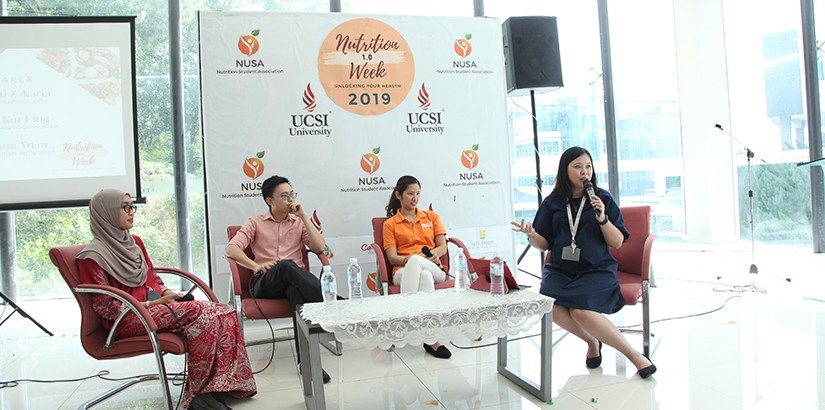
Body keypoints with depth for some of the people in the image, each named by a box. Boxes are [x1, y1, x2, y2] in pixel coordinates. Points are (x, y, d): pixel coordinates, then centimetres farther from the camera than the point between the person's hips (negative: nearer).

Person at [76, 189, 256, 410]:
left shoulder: (134, 241, 18)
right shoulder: (92, 256, -5)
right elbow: (105, 306, -9)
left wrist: (169, 294, 1)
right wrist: (149, 304, -16)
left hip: (157, 304, 7)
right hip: (128, 319, -7)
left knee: (224, 314, -18)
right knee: (200, 311, -30)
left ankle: (217, 386, -21)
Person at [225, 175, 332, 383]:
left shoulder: (299, 222, 22)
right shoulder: (255, 222, 17)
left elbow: (320, 247, 4)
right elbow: (231, 248, 0)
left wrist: (303, 216, 4)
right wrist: (255, 265, -17)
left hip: (296, 281, 1)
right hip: (265, 283, -1)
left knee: (296, 292, -40)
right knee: (287, 265, -39)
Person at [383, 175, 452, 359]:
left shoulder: (431, 216, 20)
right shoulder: (390, 224, 14)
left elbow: (442, 247, 11)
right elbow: (392, 258, 3)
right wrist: (410, 258, -19)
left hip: (434, 269, 1)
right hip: (403, 271, -1)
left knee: (416, 262, -38)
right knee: (424, 275, -40)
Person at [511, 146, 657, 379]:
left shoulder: (603, 199, 3)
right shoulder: (552, 202, 7)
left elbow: (617, 243, 1)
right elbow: (544, 244, 8)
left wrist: (603, 219, -15)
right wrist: (531, 235, -13)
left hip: (597, 269, -2)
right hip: (560, 270, 3)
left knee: (581, 310, -30)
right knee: (552, 307, -28)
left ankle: (634, 355, -11)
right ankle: (592, 341, 1)